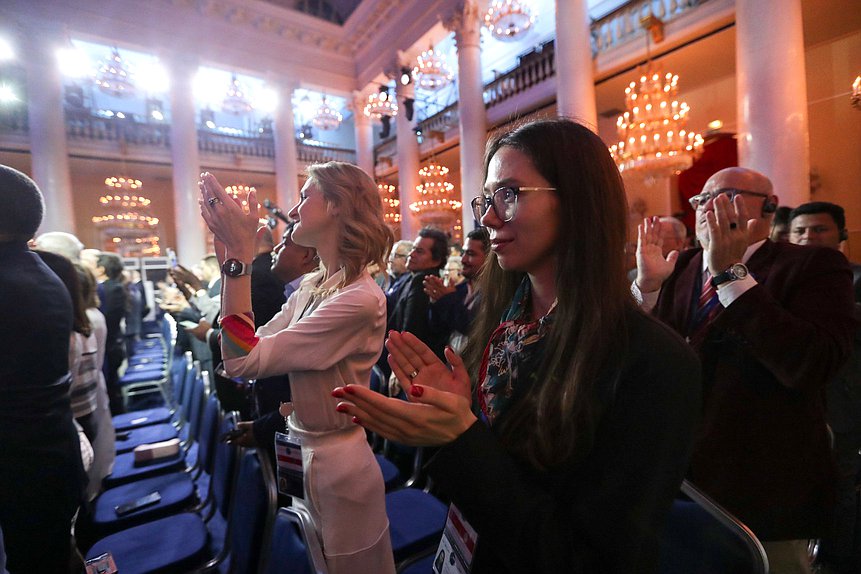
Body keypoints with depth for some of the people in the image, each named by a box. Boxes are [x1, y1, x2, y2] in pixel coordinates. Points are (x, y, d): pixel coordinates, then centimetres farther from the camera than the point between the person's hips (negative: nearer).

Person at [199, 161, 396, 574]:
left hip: (337, 464, -7)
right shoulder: (311, 286, 1)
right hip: (301, 451, 8)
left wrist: (240, 254, -25)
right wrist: (229, 257, -6)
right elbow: (248, 350, -2)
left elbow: (244, 359, -27)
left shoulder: (361, 299, -27)